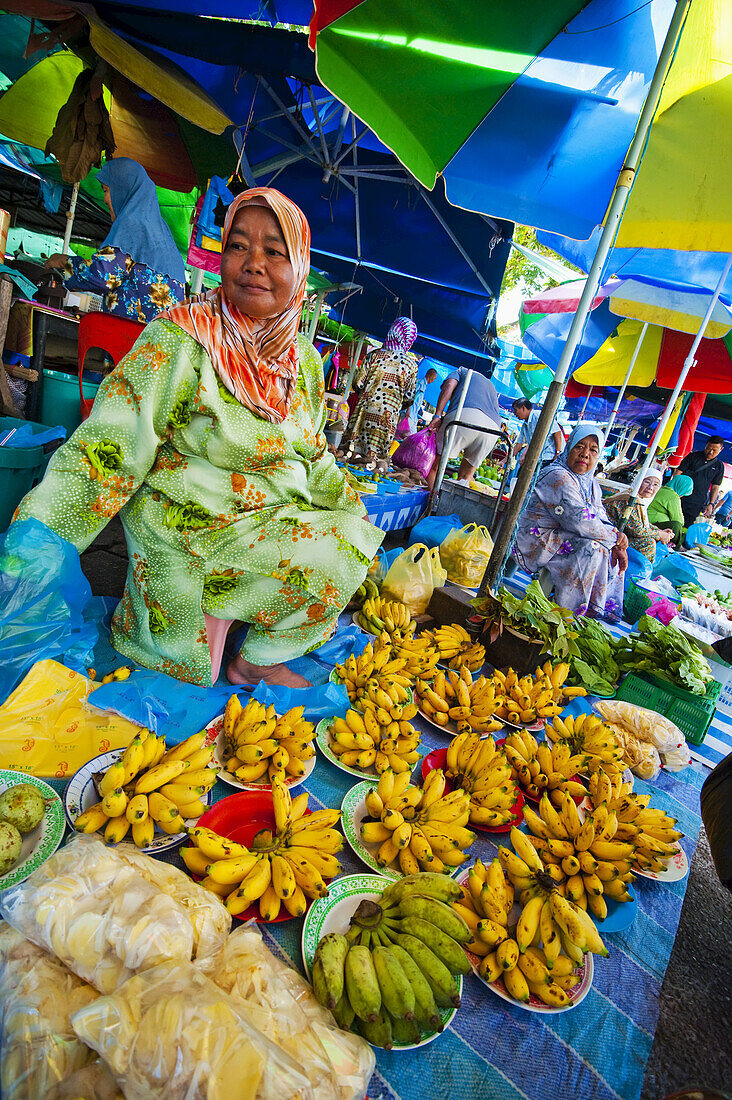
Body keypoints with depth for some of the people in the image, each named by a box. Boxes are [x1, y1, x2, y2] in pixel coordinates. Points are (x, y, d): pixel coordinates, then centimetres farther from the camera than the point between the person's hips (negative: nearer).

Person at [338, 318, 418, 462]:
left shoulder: (375, 355, -2)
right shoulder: (411, 364, -1)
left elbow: (359, 383, -2)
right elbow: (409, 396, 0)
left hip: (366, 408, 0)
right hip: (389, 415, 0)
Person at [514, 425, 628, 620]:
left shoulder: (591, 484, 11)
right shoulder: (557, 477, -21)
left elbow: (602, 519, 9)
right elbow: (579, 521, -29)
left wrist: (618, 540, -12)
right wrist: (615, 537, -17)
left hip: (561, 538, 10)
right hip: (538, 541, -10)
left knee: (612, 550, 10)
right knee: (591, 548, -27)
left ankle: (597, 608, 17)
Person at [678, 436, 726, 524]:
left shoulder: (719, 466, 9)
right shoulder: (693, 456, 3)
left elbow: (715, 487, 10)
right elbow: (679, 472, 0)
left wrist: (711, 504, 2)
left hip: (697, 505, 1)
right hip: (682, 497, -1)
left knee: (686, 528, -1)